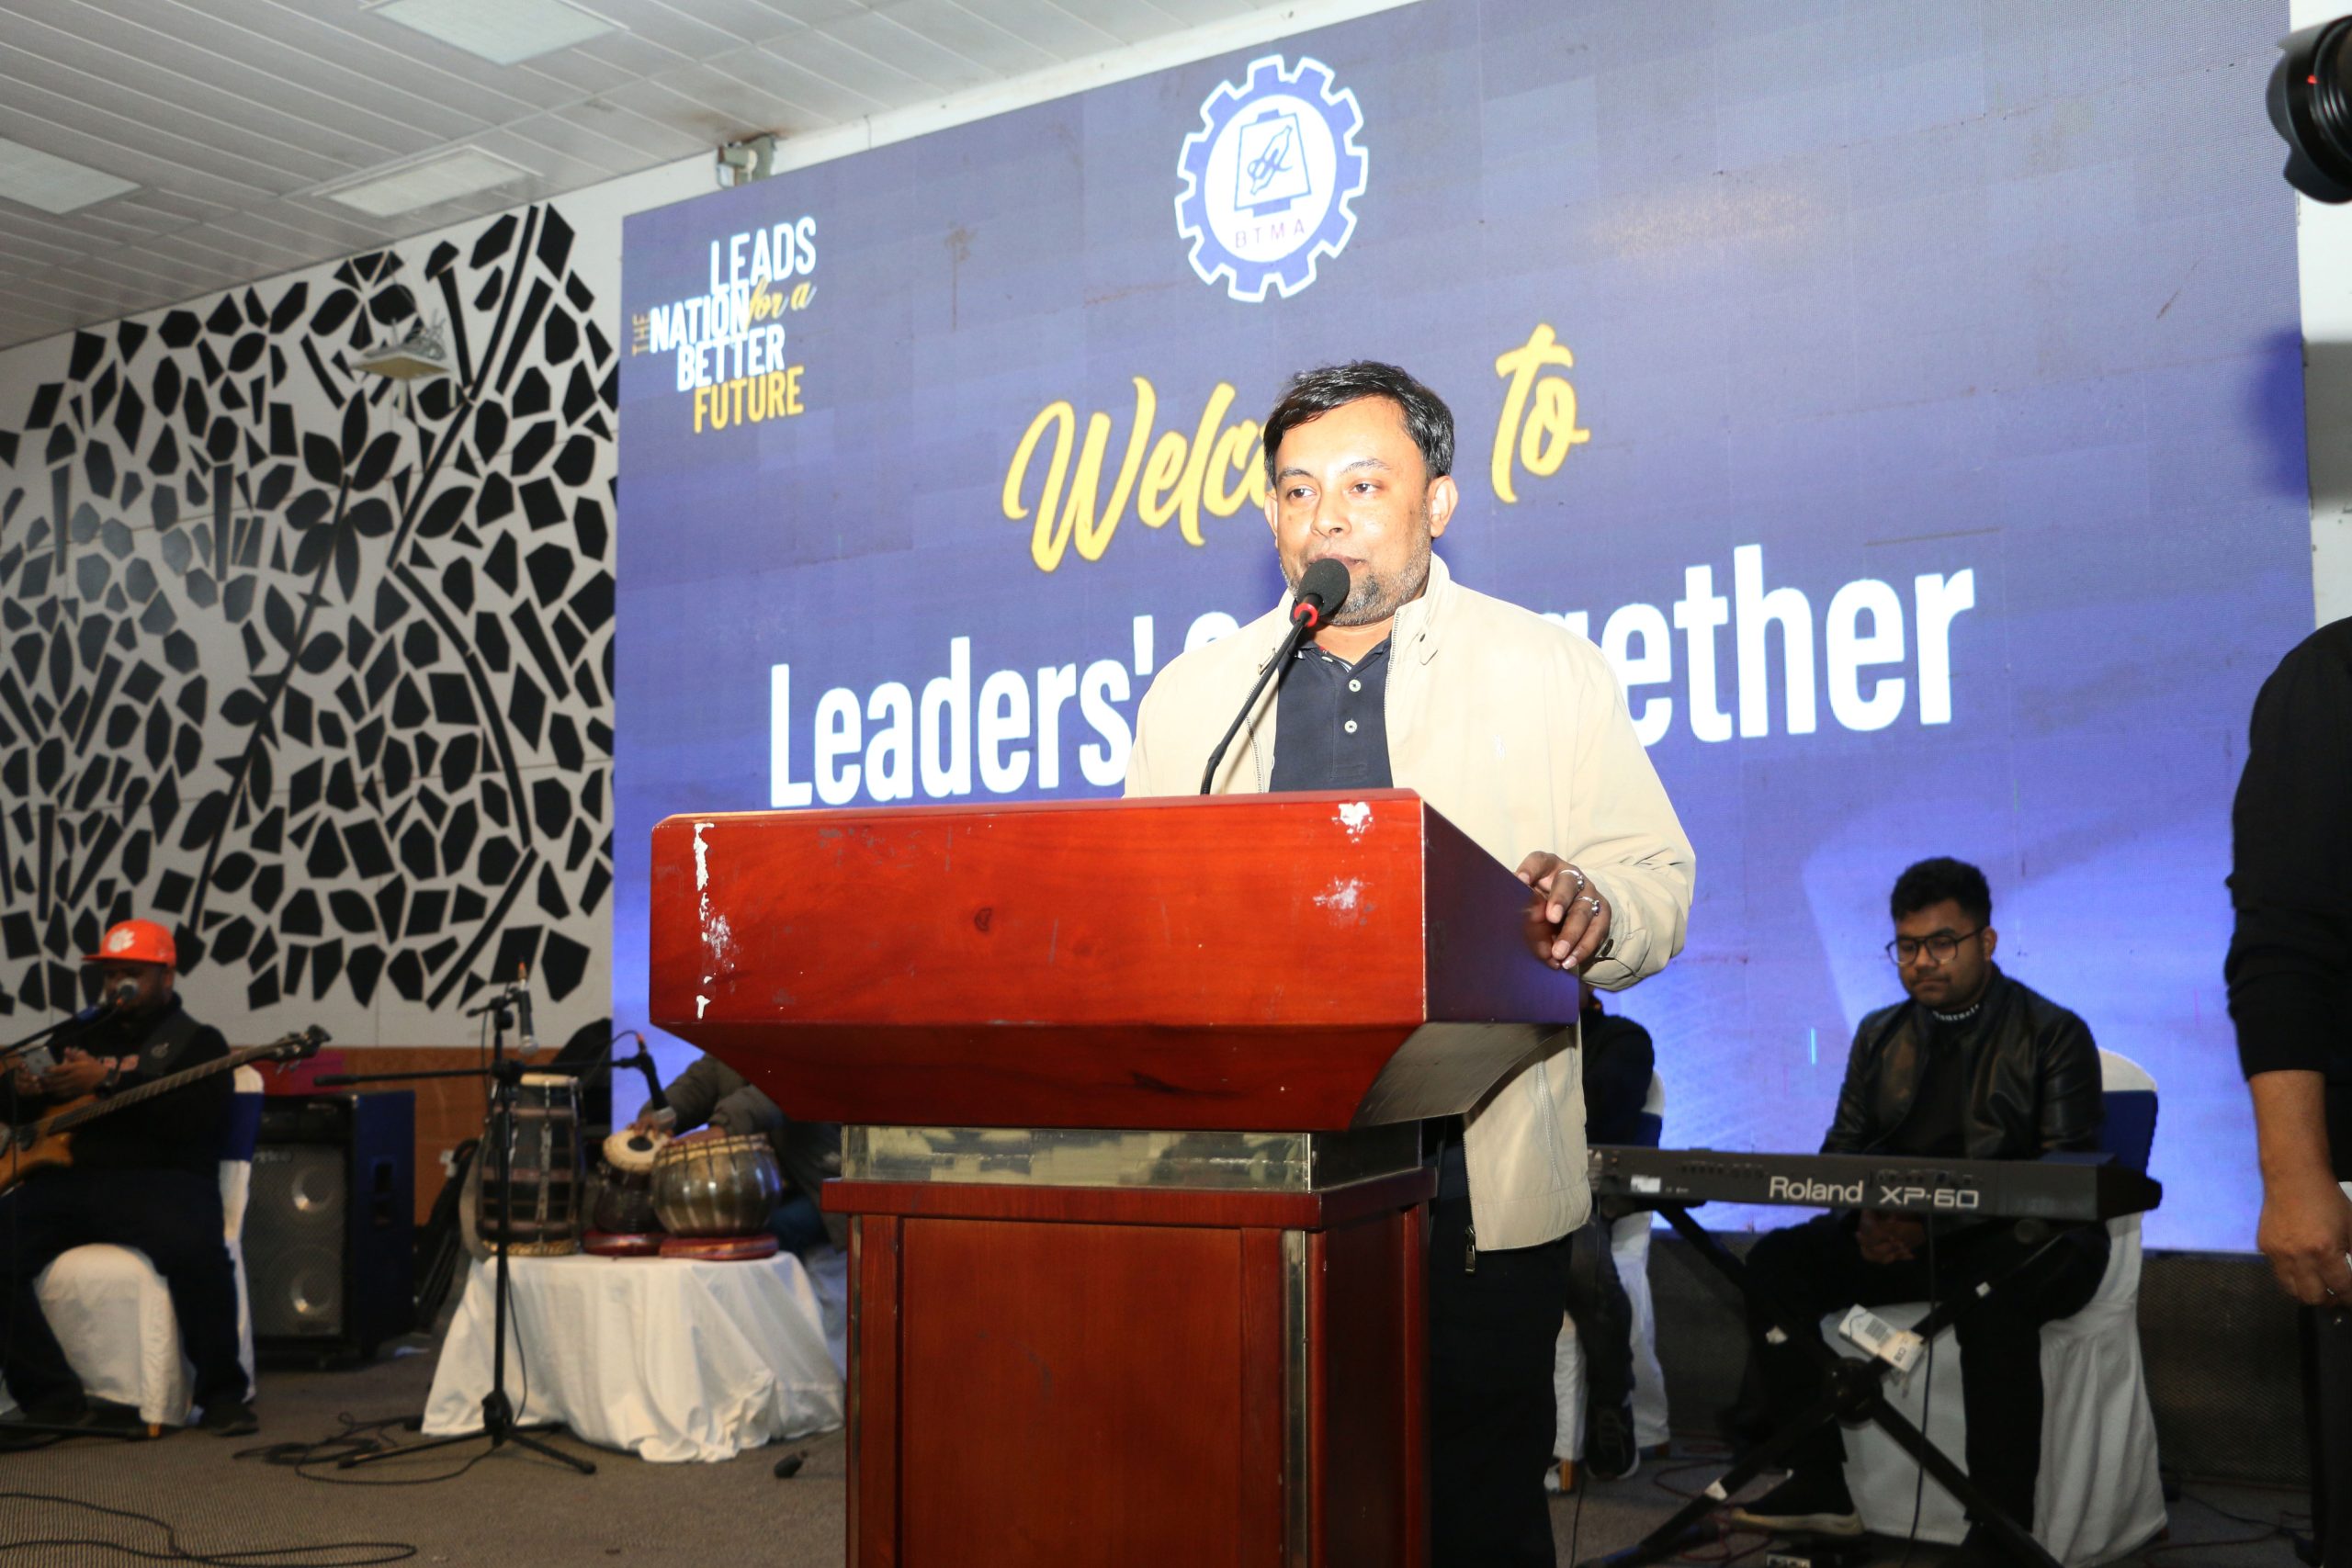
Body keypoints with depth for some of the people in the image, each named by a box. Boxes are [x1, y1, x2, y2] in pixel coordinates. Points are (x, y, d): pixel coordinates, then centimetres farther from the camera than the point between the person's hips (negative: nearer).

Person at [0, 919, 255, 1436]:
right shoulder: (85, 1036, 26)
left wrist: (109, 1080, -16)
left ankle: (222, 1393, -20)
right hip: (68, 1179, 5)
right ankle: (52, 1397, -16)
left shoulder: (197, 1042, 8)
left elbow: (191, 1120, -11)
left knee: (196, 1249, -37)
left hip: (157, 1180, -5)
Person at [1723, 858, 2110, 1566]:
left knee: (1990, 1291, -39)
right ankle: (1819, 1482, -9)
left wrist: (1940, 1220, -26)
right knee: (1775, 1264, -16)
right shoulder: (1880, 1036, 15)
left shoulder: (2053, 1034, -2)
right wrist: (1864, 1215, -14)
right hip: (1901, 1237, 5)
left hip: (2016, 1243, -5)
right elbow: (1841, 1150, 12)